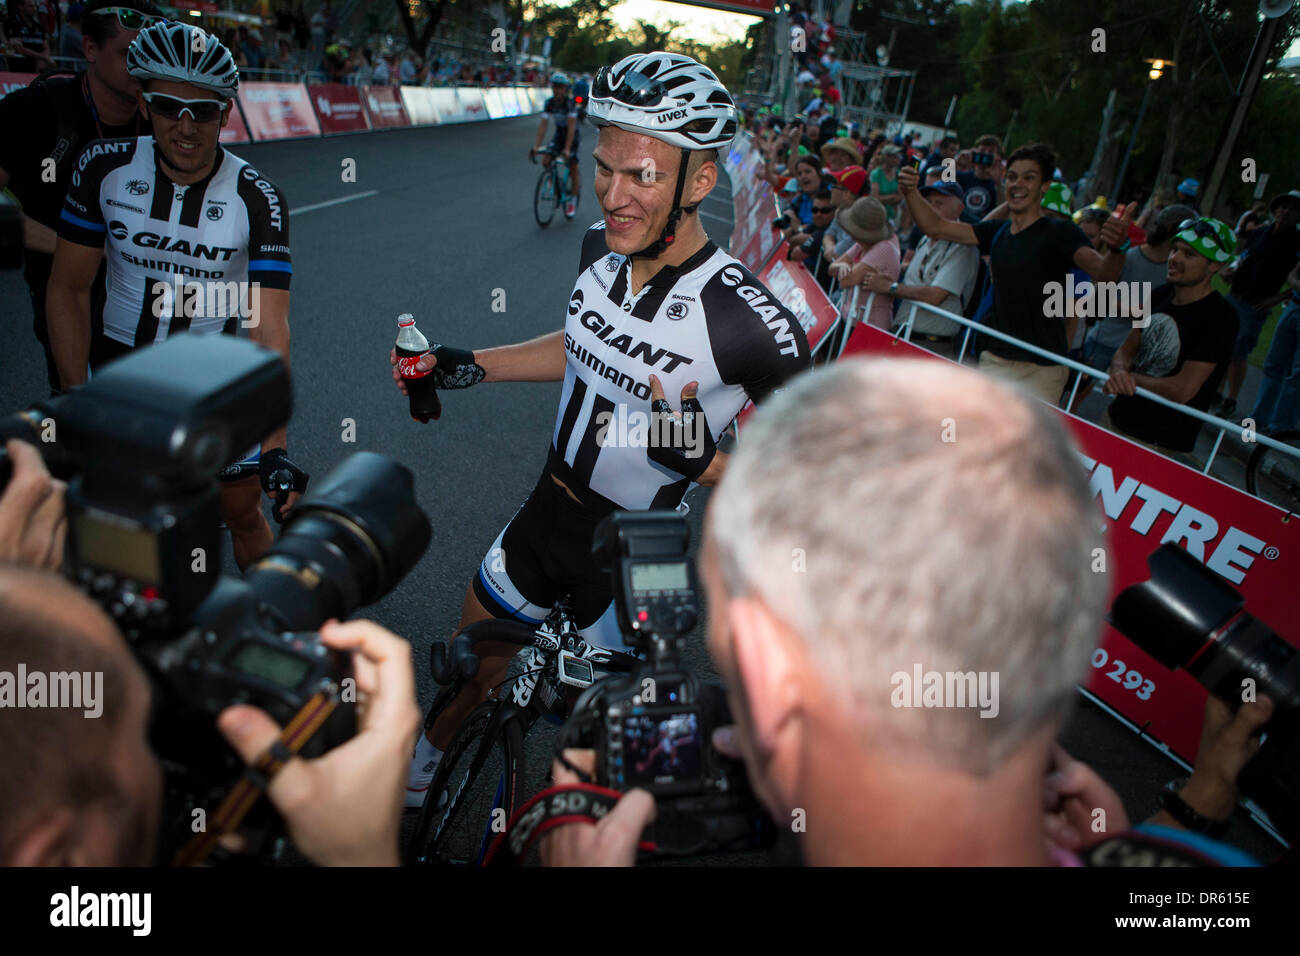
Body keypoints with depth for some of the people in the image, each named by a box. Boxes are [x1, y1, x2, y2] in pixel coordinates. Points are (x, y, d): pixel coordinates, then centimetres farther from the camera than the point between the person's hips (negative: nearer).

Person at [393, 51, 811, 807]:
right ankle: (423, 765, 56)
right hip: (550, 507, 6)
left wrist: (706, 463, -36)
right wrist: (466, 367, 8)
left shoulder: (752, 323, -28)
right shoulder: (602, 247, -7)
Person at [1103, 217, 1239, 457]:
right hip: (1115, 419, 7)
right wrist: (1119, 372, -15)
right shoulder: (1161, 295, 6)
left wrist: (1132, 379, -10)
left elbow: (1182, 390, -22)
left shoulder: (1220, 317, -17)